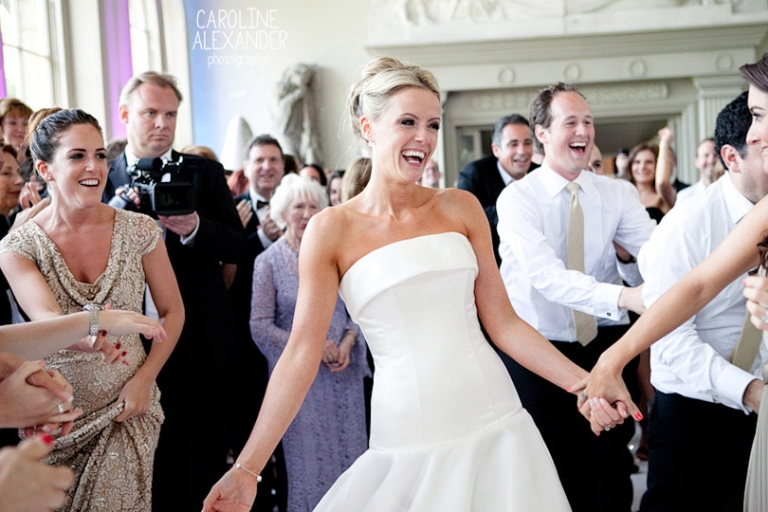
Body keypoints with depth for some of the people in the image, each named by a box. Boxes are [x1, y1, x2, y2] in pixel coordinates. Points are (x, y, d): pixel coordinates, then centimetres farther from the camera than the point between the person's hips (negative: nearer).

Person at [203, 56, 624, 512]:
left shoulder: (461, 208, 5)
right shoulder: (332, 230, -3)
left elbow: (502, 322, 7)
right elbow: (302, 354, -5)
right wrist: (248, 468, -9)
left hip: (496, 426, 3)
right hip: (409, 443, -2)